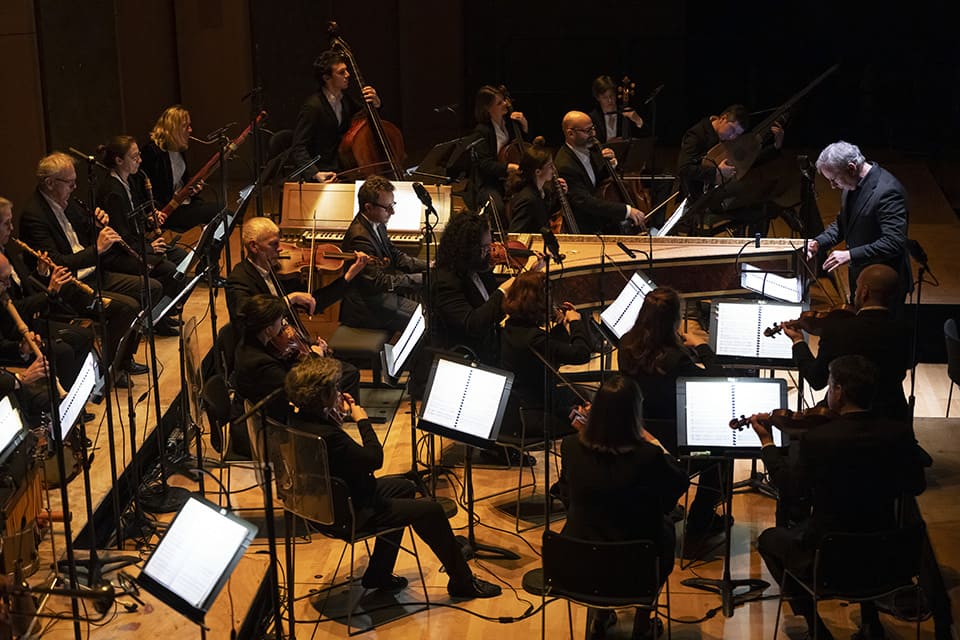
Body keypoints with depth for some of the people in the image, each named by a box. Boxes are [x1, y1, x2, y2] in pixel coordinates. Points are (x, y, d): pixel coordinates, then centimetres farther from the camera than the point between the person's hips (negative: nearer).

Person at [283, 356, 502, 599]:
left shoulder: (299, 421, -5)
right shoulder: (327, 435, -34)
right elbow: (374, 459, -25)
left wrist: (340, 415, 2)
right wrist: (363, 421, -12)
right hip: (352, 513, -10)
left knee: (405, 487, 28)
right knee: (431, 511, -3)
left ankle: (378, 575, 30)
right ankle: (462, 582, 15)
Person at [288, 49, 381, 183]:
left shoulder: (344, 99, 8)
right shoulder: (313, 107, -15)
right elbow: (297, 150, -18)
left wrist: (375, 104, 1)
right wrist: (315, 174, -34)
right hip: (326, 177, -8)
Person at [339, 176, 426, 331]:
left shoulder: (376, 224, 3)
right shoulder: (359, 238, -28)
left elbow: (395, 255, 14)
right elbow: (379, 282, -27)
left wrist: (427, 266, 0)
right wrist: (421, 278, -24)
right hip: (366, 305, -10)